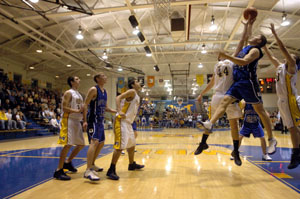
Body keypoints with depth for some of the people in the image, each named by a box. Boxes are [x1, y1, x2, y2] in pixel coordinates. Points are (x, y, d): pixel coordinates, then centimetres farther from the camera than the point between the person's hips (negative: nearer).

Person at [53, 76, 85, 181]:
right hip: (69, 120, -9)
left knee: (81, 144, 12)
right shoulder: (68, 93, -7)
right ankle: (59, 171, -4)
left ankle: (67, 162, 28)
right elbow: (64, 108, -16)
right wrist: (77, 111, -25)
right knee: (68, 144, -13)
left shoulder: (79, 94, 19)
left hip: (77, 121, 9)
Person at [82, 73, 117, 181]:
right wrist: (85, 121, -22)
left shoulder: (104, 91, 15)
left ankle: (92, 165, 31)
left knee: (101, 143, 15)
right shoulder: (93, 89, -10)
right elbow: (85, 105, -14)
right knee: (94, 142, -20)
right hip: (93, 120, -9)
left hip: (100, 120, 9)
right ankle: (88, 171, -20)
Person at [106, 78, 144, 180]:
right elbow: (118, 98, -19)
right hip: (122, 122, -10)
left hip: (128, 122, 10)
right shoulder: (132, 92, -7)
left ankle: (132, 164, 37)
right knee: (120, 146, -12)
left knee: (132, 144, 20)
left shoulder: (137, 96, 20)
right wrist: (120, 112, -30)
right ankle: (111, 170, -6)